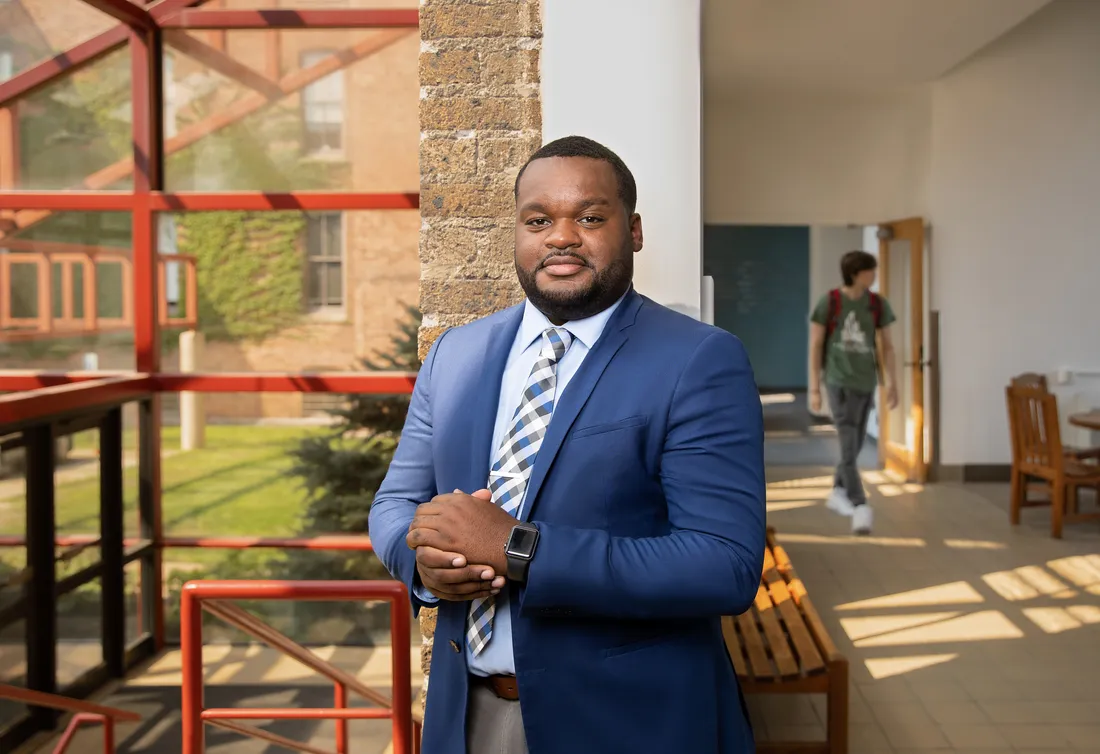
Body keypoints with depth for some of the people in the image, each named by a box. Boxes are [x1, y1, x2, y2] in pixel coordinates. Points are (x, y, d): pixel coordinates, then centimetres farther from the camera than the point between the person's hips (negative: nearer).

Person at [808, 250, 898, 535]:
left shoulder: (878, 305, 3)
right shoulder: (829, 302, -6)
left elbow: (887, 346, 9)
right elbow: (815, 345, -3)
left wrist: (893, 383, 4)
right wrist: (814, 388, -5)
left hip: (866, 381, 4)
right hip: (839, 381, -4)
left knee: (856, 444, 14)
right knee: (848, 445, -12)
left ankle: (838, 492, 34)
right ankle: (860, 507, -17)